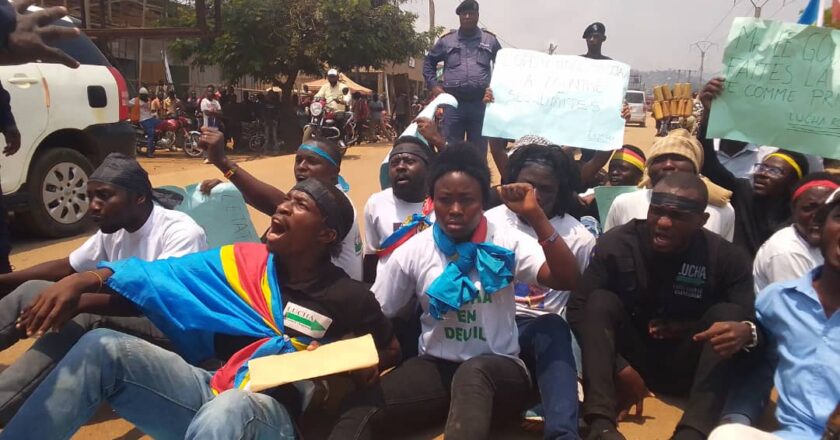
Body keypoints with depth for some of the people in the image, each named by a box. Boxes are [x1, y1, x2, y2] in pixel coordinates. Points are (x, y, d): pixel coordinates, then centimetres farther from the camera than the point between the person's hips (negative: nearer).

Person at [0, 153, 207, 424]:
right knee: (32, 291, -7)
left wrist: (84, 281, -41)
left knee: (84, 314, -33)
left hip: (173, 331, -8)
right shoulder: (112, 232, 8)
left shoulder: (180, 231, -17)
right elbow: (68, 267, 20)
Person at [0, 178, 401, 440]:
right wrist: (81, 296, -4)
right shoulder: (243, 261, 7)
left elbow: (391, 352, 11)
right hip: (211, 391, 5)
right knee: (103, 347, -14)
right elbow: (156, 282, 7)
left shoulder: (348, 298, -3)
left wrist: (354, 369, -7)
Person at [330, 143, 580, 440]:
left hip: (497, 370, -1)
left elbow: (566, 279, -18)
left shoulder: (506, 243, -5)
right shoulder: (412, 251, 0)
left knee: (474, 372, -39)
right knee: (357, 409, -26)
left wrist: (535, 216, -27)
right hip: (436, 367, 1)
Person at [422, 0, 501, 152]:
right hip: (453, 102, 0)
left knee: (479, 149, 6)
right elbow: (428, 62, 20)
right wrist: (433, 85, 8)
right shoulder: (446, 40, 9)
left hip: (480, 103, 0)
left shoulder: (490, 40, 9)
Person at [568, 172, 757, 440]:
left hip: (686, 366, 0)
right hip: (629, 358, 0)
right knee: (601, 301, -24)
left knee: (727, 312, -23)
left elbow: (753, 321, -16)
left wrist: (746, 331, -42)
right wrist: (619, 367, -23)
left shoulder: (726, 257, -9)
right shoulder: (616, 244, -12)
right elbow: (577, 309, -13)